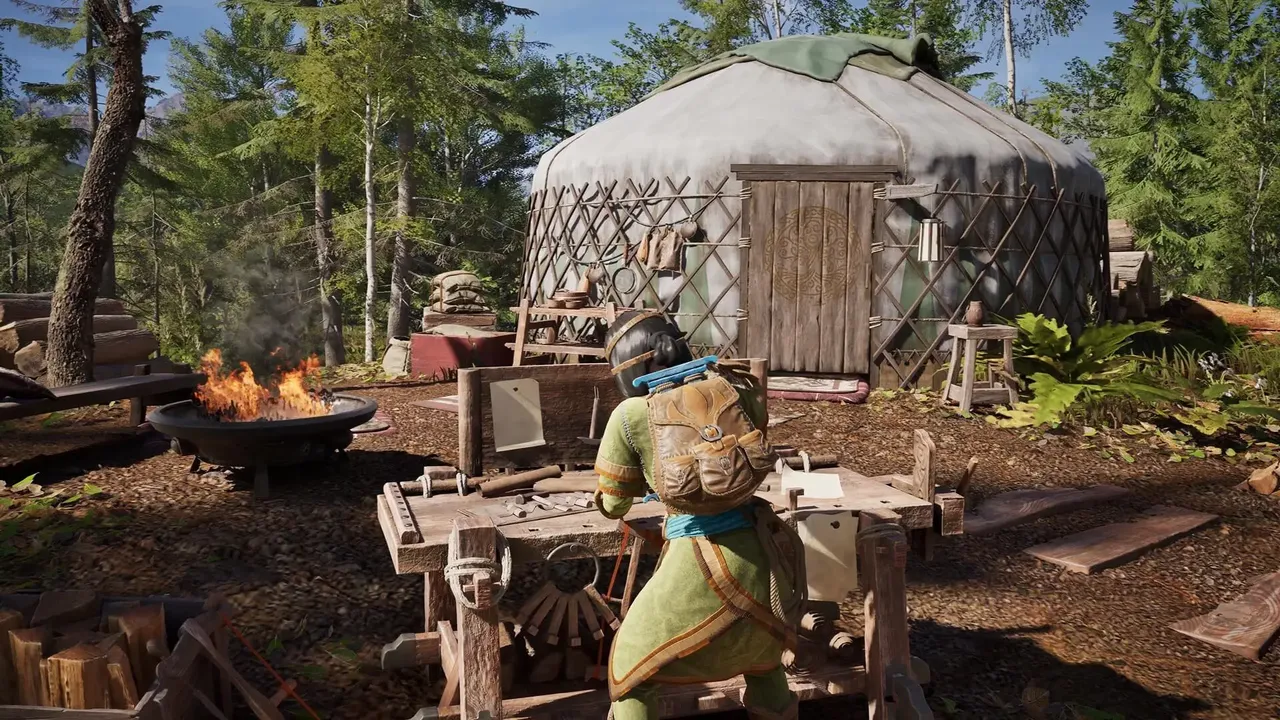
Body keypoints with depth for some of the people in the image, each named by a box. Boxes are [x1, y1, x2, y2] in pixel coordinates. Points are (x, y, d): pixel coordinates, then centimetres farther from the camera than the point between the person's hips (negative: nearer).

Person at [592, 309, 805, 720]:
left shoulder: (630, 415, -3)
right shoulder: (733, 389, 5)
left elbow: (611, 505, 7)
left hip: (701, 563, -4)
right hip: (762, 554, 5)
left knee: (630, 673, 17)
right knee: (762, 658, 32)